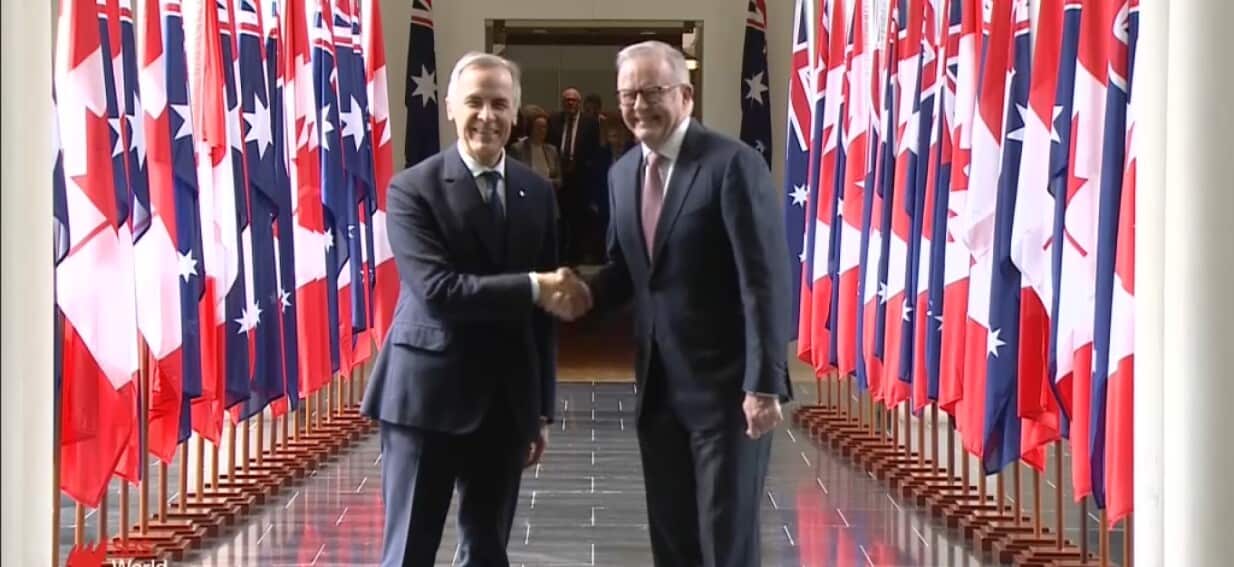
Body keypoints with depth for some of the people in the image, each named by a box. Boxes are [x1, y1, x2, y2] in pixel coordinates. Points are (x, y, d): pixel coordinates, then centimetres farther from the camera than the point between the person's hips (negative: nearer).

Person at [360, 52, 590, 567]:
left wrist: (542, 408, 10)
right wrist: (531, 287, -24)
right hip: (426, 395, -5)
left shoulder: (537, 192, 8)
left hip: (505, 401, 5)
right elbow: (437, 290, -19)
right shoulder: (414, 189, -7)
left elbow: (544, 306, 10)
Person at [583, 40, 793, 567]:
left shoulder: (734, 164, -13)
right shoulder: (622, 172, 9)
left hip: (727, 386, -7)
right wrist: (587, 291, -6)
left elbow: (765, 281, -17)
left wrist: (764, 385, -21)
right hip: (658, 386, 7)